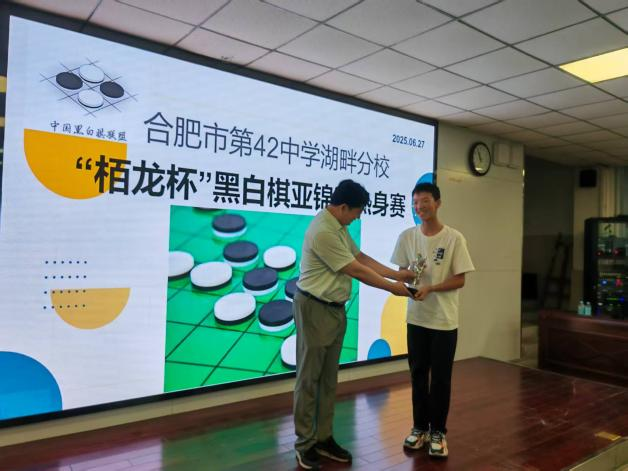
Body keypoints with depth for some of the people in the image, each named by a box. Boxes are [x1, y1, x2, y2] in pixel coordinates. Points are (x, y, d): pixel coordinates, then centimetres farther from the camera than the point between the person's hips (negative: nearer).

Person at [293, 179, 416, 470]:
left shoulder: (339, 227, 9)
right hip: (315, 309, -9)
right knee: (309, 378, 2)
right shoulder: (323, 232, -23)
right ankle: (304, 444, 15)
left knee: (329, 378, 14)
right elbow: (357, 271, -19)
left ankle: (323, 438, 26)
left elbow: (362, 257, 12)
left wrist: (397, 274, 6)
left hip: (335, 309, 10)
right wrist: (392, 288, -9)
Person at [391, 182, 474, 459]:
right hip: (416, 317, 3)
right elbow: (401, 273, 7)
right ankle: (420, 427, 28)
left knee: (441, 377, 7)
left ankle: (438, 431, 23)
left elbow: (459, 280, -8)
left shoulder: (454, 238, -10)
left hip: (444, 320, -3)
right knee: (418, 373, 13)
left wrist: (430, 288, -22)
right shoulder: (407, 236, -1)